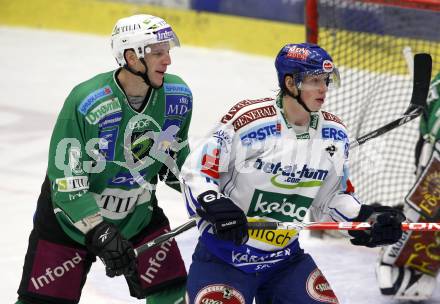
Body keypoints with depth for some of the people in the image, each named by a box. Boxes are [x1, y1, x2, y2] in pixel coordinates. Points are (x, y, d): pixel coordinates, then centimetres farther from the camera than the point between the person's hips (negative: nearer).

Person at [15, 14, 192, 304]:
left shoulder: (178, 95, -11)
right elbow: (67, 183, -26)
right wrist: (100, 233, -34)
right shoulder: (86, 102, -29)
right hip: (71, 215, -4)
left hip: (138, 213, 4)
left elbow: (175, 160, 6)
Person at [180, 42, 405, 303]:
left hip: (285, 259, 5)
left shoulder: (335, 136, 2)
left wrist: (367, 218, -3)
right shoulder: (248, 120, -17)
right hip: (223, 258, -5)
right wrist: (215, 208, -29)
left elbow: (334, 197, 13)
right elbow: (196, 172, -13)